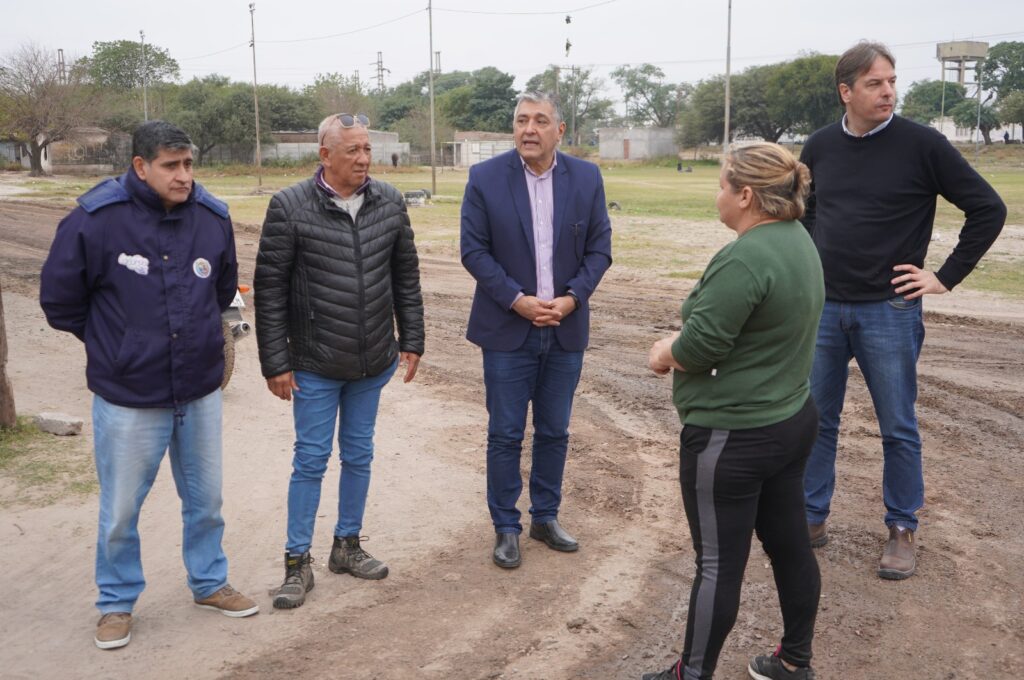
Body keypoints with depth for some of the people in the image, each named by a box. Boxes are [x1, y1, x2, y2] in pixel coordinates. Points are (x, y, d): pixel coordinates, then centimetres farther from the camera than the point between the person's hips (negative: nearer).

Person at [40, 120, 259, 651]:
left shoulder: (213, 218, -3)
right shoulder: (95, 219, -15)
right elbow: (59, 298, -2)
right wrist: (112, 343, 4)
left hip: (200, 393, 4)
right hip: (127, 399, -3)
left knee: (206, 500, 17)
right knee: (121, 510, 11)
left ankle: (209, 583, 38)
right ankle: (116, 602, 31)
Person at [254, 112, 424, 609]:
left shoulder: (389, 203, 0)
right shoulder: (290, 207, -11)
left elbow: (406, 276, 8)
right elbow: (269, 290, -9)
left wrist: (411, 340, 6)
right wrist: (275, 363, -10)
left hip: (373, 362, 4)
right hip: (315, 365, -4)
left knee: (359, 456, 15)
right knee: (311, 460, 4)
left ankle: (347, 546, 31)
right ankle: (297, 563, 17)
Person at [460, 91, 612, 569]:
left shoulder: (586, 178, 0)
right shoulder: (485, 179, -6)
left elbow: (599, 247, 2)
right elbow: (474, 250, -7)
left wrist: (572, 298, -11)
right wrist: (517, 300, -15)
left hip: (566, 330, 2)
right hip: (507, 330, -2)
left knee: (554, 432, 13)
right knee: (505, 435, 5)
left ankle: (545, 518, 30)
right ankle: (506, 527, 20)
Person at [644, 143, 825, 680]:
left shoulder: (745, 259, -24)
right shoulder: (797, 239, 7)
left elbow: (700, 346, -24)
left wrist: (665, 354, -3)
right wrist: (680, 344, 3)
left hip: (733, 438, -10)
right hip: (791, 419, 10)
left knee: (718, 562, 4)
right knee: (789, 544, 19)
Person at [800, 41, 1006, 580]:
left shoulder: (921, 144, -8)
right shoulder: (820, 147, 3)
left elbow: (988, 210, -4)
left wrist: (946, 277, -6)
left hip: (889, 311, -3)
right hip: (825, 308, 4)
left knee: (898, 429, 7)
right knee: (815, 420, 10)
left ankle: (902, 532, 22)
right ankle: (812, 520, 24)